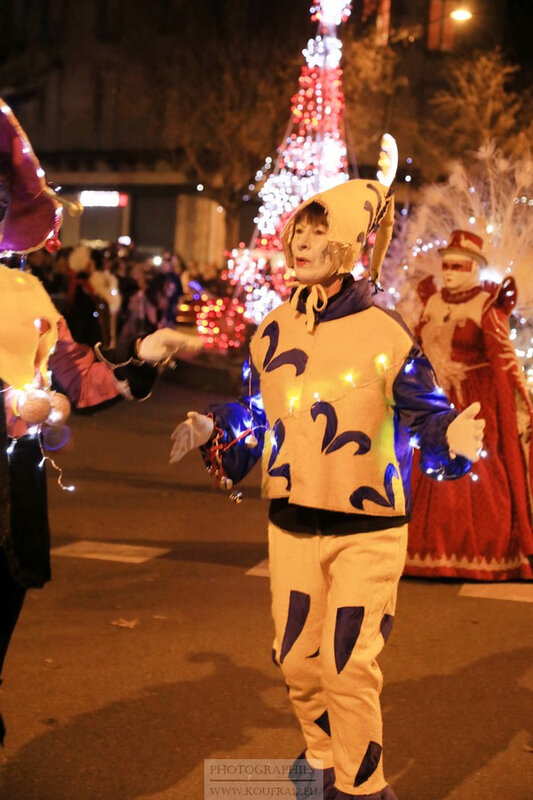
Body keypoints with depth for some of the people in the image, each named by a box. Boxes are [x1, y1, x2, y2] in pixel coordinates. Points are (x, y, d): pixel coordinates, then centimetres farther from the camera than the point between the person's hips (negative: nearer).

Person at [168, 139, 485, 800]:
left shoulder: (386, 335, -12)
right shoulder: (272, 330, 2)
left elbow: (426, 416, -8)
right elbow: (253, 419, 14)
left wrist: (453, 437, -27)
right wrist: (212, 430, -1)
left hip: (367, 530, -5)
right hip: (291, 523, 5)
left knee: (348, 666, -1)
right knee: (297, 658, 16)